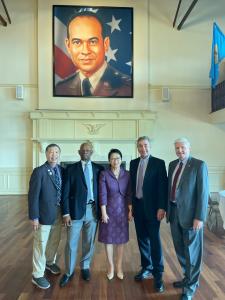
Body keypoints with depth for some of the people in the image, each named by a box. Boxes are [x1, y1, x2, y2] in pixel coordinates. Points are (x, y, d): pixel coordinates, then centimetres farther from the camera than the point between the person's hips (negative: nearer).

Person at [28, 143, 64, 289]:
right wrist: (34, 217, -15)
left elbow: (63, 190, 6)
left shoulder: (61, 170, 1)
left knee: (55, 241, 22)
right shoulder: (39, 171, -15)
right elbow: (33, 195, -15)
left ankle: (50, 262, 47)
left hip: (58, 213, 6)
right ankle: (38, 275, 26)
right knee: (41, 244, 8)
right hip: (44, 214, -6)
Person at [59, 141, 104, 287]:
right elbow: (66, 193, -3)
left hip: (93, 210, 2)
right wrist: (66, 213, -8)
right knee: (71, 243, 7)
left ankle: (85, 267, 37)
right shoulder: (71, 169, -1)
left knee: (89, 242, 15)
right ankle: (69, 272, 27)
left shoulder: (99, 169, 3)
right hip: (76, 210, -1)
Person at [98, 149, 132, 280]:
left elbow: (129, 194, 1)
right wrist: (103, 213, -12)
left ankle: (119, 267, 29)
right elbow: (102, 194, -10)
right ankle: (111, 267, 28)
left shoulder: (127, 174, -2)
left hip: (122, 210, 2)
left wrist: (130, 211, -1)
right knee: (108, 239, 9)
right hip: (109, 210, -2)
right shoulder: (104, 174, -9)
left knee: (121, 239, 11)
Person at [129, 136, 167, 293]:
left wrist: (162, 207, -15)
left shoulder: (159, 163, -6)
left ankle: (158, 274, 15)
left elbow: (163, 186, -10)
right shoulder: (133, 163, 8)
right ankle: (147, 268, 30)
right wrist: (130, 203, 7)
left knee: (154, 239, 1)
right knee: (142, 239, 14)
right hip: (137, 206, 5)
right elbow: (132, 184, 10)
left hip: (152, 207, -5)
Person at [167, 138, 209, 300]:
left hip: (190, 214, -6)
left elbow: (203, 192, -14)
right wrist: (167, 208, 12)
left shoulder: (199, 165, -11)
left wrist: (199, 217, -17)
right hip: (174, 212, 6)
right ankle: (188, 277, 42)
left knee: (191, 251, 9)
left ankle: (190, 286, 29)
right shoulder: (173, 164, 8)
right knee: (180, 249, 19)